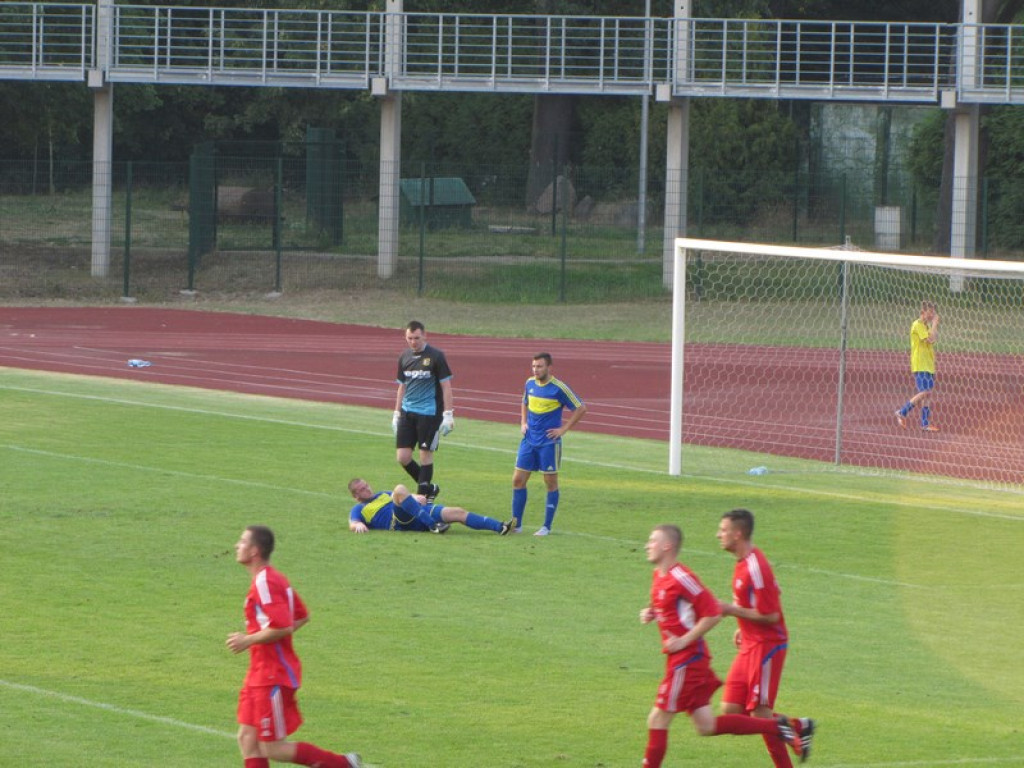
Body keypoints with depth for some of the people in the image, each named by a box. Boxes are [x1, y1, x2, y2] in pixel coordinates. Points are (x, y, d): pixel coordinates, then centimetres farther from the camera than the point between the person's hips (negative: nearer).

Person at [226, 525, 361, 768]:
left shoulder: (265, 583, -18)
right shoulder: (273, 578, 13)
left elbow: (282, 627, -27)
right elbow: (302, 616, 20)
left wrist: (248, 640, -17)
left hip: (273, 678, -10)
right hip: (260, 675, 10)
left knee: (272, 748, -5)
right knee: (247, 738, 6)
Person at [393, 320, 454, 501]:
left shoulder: (436, 356, -7)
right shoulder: (404, 358, 9)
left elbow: (446, 387, -6)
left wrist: (448, 415, -10)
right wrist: (396, 414, 17)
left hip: (429, 414, -5)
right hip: (407, 413, 5)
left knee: (426, 454, -1)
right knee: (403, 456, 0)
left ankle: (423, 494, 8)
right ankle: (428, 487, 19)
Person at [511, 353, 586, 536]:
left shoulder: (559, 388, -12)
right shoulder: (530, 383, 5)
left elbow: (580, 409, -7)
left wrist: (563, 429, -10)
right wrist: (523, 423, 10)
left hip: (549, 443, -6)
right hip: (529, 440, 6)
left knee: (551, 482, 2)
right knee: (518, 480, 2)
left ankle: (547, 526, 8)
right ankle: (516, 524, 10)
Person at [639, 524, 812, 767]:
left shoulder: (681, 578, -18)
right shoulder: (659, 575, 11)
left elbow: (713, 614, -20)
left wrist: (683, 641, -19)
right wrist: (651, 614, 7)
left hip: (687, 660, -10)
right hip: (678, 660, 10)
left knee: (658, 720, -5)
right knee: (707, 726, 9)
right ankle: (777, 727, 12)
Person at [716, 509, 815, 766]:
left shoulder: (755, 568, -21)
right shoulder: (743, 562, 10)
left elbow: (770, 615, -22)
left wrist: (732, 610, -15)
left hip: (766, 646, -10)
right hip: (749, 646, 10)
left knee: (760, 714, -6)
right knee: (730, 711, 5)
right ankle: (798, 727, 15)